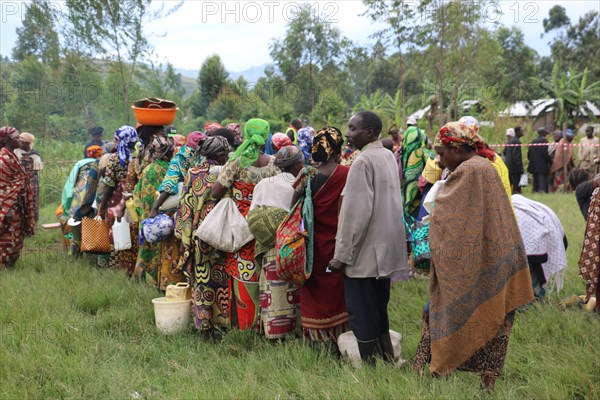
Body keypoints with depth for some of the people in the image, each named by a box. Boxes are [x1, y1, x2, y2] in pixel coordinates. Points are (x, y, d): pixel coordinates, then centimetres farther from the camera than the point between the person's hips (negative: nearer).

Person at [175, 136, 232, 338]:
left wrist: (185, 236, 11)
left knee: (200, 278, 10)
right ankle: (218, 322, 5)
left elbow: (185, 206, 7)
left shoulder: (192, 173, 7)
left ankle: (202, 323, 16)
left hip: (193, 236, 5)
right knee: (217, 278, 2)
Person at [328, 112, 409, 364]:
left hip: (364, 253, -9)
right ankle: (387, 361, 23)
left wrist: (342, 254, -16)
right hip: (385, 252, 9)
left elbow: (355, 213, -21)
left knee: (362, 316, 0)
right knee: (379, 312, 17)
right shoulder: (389, 157, 10)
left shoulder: (363, 162, -17)